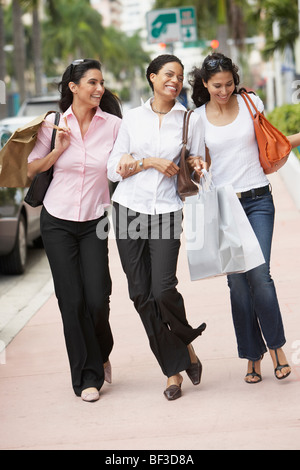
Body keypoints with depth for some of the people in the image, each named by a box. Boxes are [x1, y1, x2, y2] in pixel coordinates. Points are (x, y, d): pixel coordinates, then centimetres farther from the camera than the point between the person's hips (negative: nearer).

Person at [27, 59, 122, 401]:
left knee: (97, 298, -7)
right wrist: (58, 150, -9)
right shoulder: (54, 124, -1)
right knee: (72, 300, -1)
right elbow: (30, 169, 4)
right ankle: (87, 377, 11)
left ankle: (101, 354, 26)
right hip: (58, 220, 0)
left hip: (95, 222, 0)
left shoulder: (113, 125, -3)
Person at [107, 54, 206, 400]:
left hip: (167, 212, -2)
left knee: (163, 290, -15)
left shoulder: (189, 120, 4)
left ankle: (186, 343, 15)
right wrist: (149, 162, -10)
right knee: (141, 294, 1)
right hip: (129, 208, 2)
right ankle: (174, 366, 12)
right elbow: (114, 170, 7)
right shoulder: (132, 118, 8)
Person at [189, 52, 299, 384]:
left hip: (258, 200, -1)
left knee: (259, 274, -14)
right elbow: (203, 161, 11)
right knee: (237, 281, 0)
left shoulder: (251, 103, 4)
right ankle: (253, 356, 11)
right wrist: (196, 166, -11)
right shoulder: (196, 117, 4)